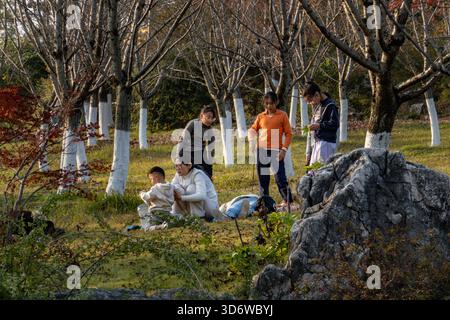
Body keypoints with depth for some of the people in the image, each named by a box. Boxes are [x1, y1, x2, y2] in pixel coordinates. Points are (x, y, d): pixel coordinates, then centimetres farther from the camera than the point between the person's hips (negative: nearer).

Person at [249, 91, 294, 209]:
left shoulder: (282, 115, 1)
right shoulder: (260, 116, 10)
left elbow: (288, 133, 1)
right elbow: (253, 129, 20)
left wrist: (284, 149, -7)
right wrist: (252, 140, -1)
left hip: (276, 151, -4)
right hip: (262, 151, 4)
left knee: (280, 177, -8)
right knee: (263, 178, 8)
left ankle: (287, 200, 2)